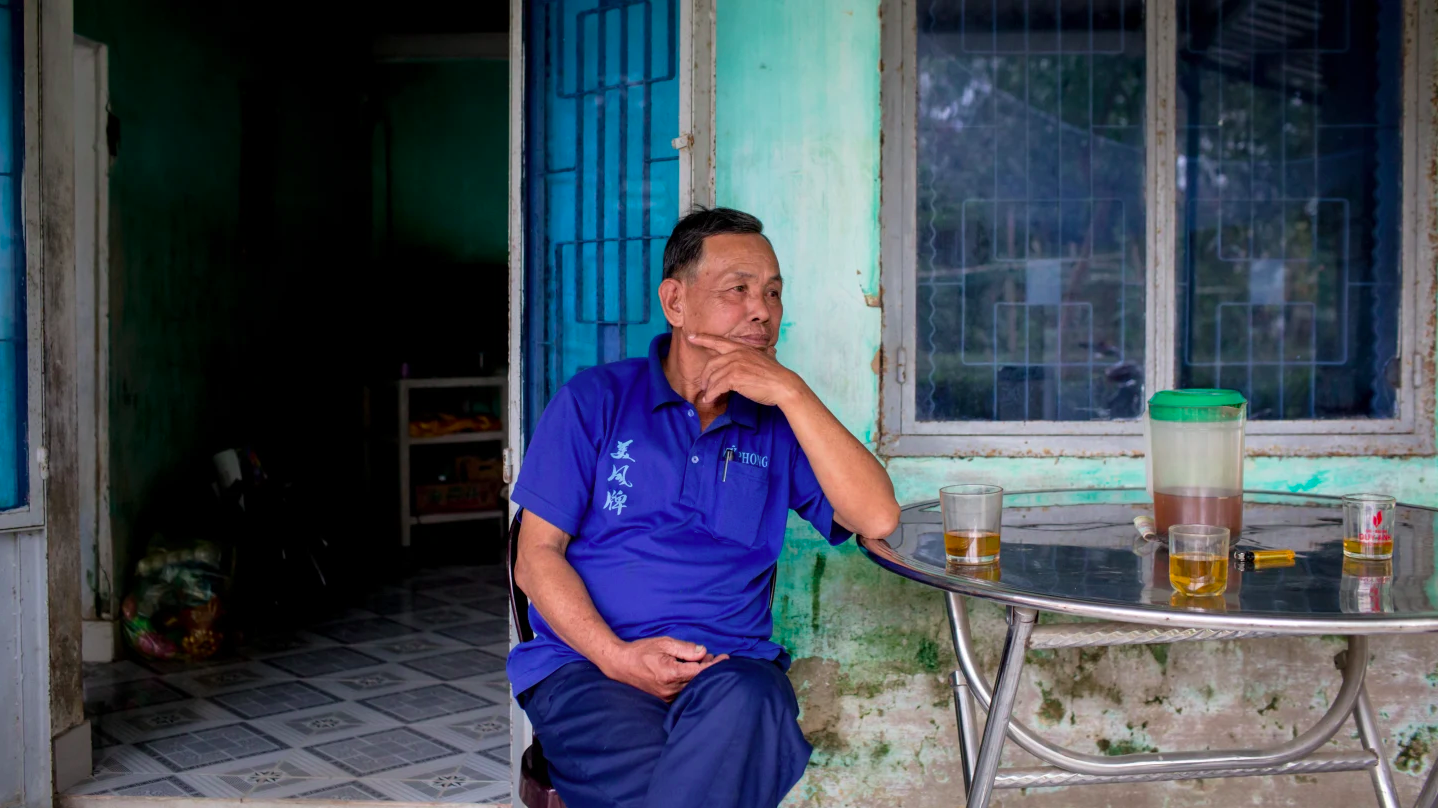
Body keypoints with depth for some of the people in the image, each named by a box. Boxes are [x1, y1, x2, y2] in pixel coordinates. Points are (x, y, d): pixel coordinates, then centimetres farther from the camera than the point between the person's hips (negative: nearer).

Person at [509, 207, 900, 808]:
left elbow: (878, 519, 0)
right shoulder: (594, 400, 10)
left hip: (731, 669, 2)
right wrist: (617, 656, -13)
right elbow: (537, 556, 5)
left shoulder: (778, 422, 16)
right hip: (585, 665, -2)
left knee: (745, 703, -36)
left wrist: (791, 392, -5)